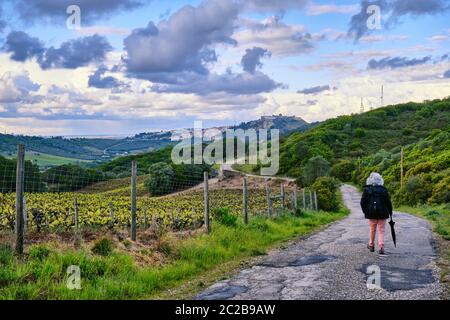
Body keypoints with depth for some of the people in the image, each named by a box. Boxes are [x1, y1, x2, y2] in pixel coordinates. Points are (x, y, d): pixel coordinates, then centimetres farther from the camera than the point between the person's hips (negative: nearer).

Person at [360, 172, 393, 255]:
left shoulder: (366, 190, -1)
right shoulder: (383, 190, -3)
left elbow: (363, 202, -1)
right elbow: (388, 202, -1)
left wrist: (365, 211, 11)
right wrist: (390, 212, 9)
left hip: (371, 213, 1)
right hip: (382, 213, -1)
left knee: (372, 230, 17)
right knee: (381, 231, 3)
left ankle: (371, 245, 28)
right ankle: (381, 247, -9)